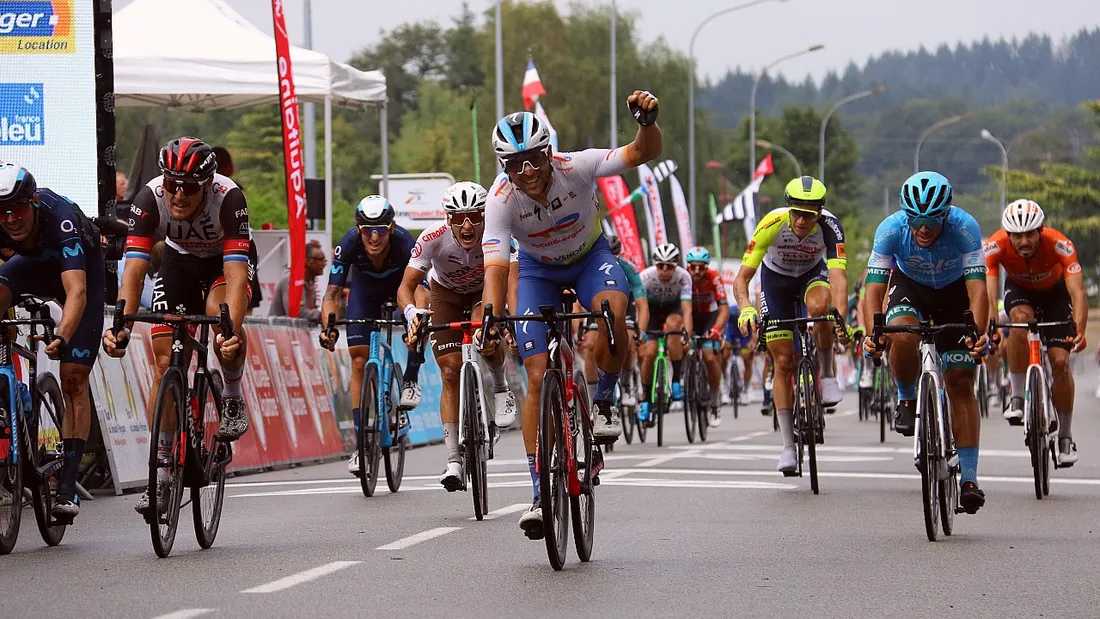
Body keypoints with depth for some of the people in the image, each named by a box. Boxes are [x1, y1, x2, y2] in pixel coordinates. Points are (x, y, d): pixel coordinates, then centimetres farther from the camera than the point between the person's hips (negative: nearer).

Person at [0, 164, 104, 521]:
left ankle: (68, 485, -10)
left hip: (82, 267, -4)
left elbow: (76, 291, -50)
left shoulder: (60, 218, -41)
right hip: (32, 264, 4)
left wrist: (61, 337, -66)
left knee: (74, 378, -11)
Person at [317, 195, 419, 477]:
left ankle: (410, 382, -10)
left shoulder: (403, 242, -38)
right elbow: (332, 293, -34)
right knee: (360, 361, -9)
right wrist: (328, 327, -52)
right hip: (365, 288, 0)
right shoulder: (349, 244, -35)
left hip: (401, 285, 0)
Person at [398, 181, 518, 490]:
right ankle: (454, 461, -7)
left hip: (485, 293, -1)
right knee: (451, 373, -10)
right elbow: (406, 286, -31)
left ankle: (500, 388, -5)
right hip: (446, 295, 1)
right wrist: (413, 313, -53)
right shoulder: (433, 239, -33)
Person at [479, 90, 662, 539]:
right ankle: (540, 495, -3)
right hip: (538, 268, 1)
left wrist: (647, 120, -51)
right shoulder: (500, 200, -30)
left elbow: (643, 152, -28)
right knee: (538, 378, -9)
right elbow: (495, 267, -37)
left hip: (590, 256, -1)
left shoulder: (574, 167, -30)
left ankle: (603, 403, -8)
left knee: (612, 314, -36)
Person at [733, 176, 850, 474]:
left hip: (812, 274, 0)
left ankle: (828, 373, -13)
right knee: (783, 362, -6)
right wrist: (746, 309, -53)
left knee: (819, 306, -37)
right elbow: (742, 277, -33)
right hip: (776, 279, 0)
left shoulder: (830, 227, -32)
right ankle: (788, 447, 1)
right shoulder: (772, 224, -33)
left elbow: (838, 276, -42)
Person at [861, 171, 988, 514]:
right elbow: (874, 287, -32)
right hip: (910, 286, 0)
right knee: (903, 336, -34)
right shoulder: (891, 229, -30)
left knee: (961, 383, -6)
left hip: (954, 292, 0)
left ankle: (969, 478, -2)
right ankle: (906, 400, -3)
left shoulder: (964, 227, -33)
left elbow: (977, 287, -38)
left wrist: (978, 333, -54)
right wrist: (872, 330, -49)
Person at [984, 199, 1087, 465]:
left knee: (1060, 361, -13)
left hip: (1055, 292, -1)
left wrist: (1079, 331, -60)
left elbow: (1078, 292, -44)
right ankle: (1017, 398, -22)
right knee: (1021, 318, -34)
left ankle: (1065, 436, 4)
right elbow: (988, 294, -40)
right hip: (1020, 291, 1)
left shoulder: (1060, 245, -37)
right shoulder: (995, 247, -34)